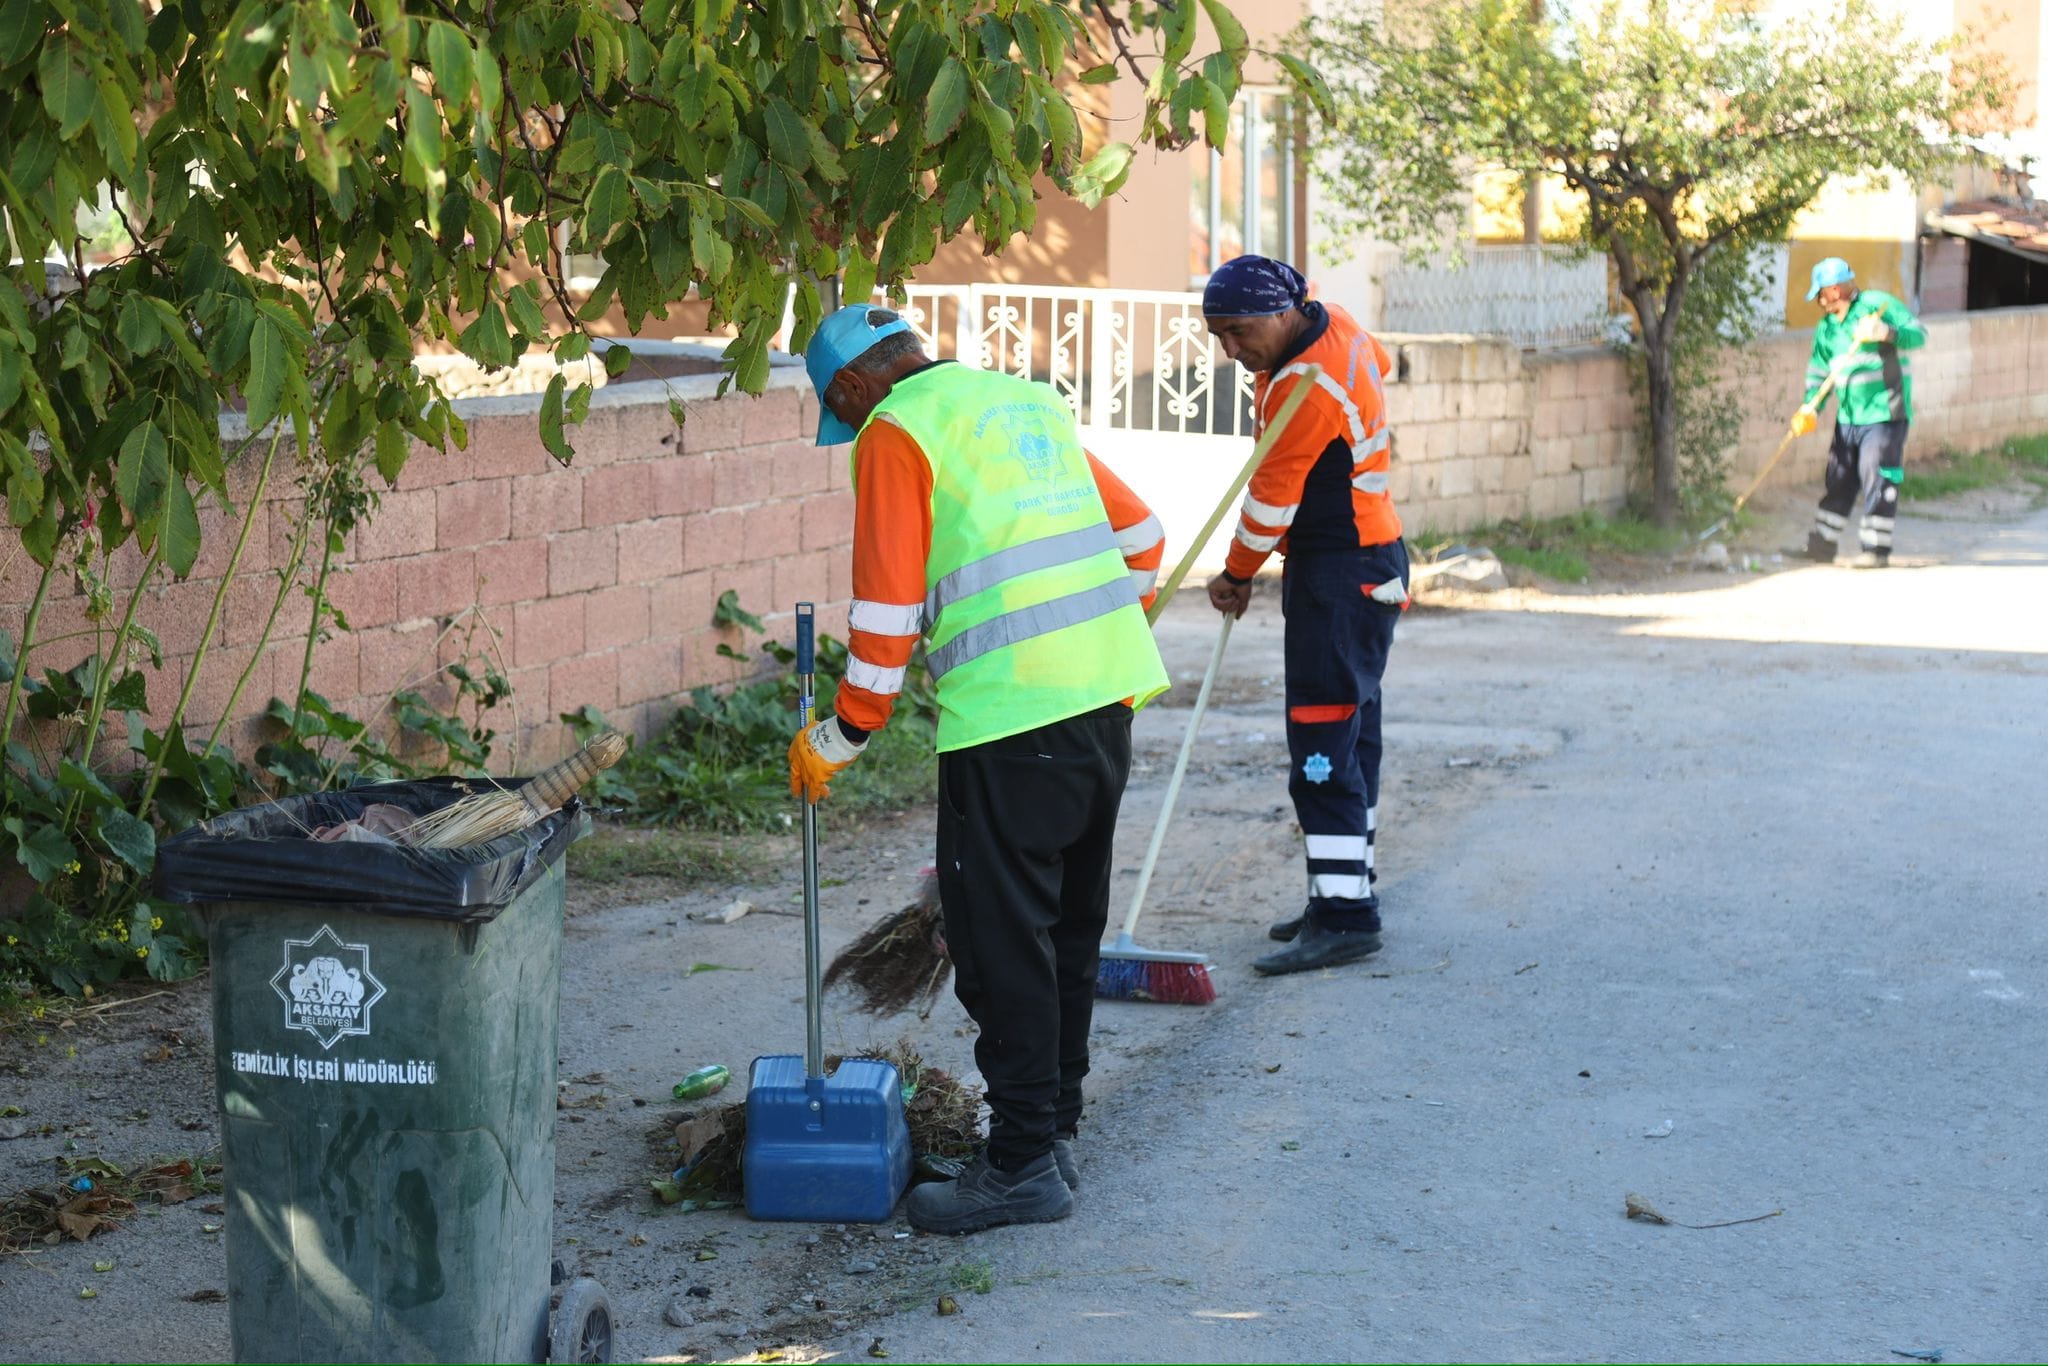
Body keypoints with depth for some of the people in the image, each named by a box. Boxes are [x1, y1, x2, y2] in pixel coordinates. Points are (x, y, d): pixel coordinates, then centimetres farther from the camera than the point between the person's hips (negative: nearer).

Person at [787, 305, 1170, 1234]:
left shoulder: (895, 432, -3)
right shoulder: (1031, 402, 20)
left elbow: (887, 606, -8)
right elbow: (1140, 536, 24)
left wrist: (840, 739, 1)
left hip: (1009, 714, -8)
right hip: (1107, 697, 8)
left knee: (1002, 940, -2)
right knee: (1069, 926, 16)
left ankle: (1025, 1164, 1)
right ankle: (1055, 1128, 25)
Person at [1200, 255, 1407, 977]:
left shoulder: (1307, 386, -24)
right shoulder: (1335, 325, 5)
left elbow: (1273, 500, -16)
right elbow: (1379, 363, 29)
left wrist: (1236, 575, -1)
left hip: (1345, 574, -11)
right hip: (1365, 561, 11)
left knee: (1322, 738, -13)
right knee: (1348, 732, 14)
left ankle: (1344, 915, -13)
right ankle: (1348, 889, 21)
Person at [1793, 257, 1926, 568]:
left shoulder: (1877, 304, -8)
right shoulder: (1827, 326, 13)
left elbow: (1918, 333, -13)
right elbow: (1819, 370, 14)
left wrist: (1888, 333, -31)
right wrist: (1810, 406, 0)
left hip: (1884, 414, -7)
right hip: (1847, 417, 7)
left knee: (1877, 478, -9)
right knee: (1839, 479, 11)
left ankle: (1877, 548, -3)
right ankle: (1822, 545, 19)